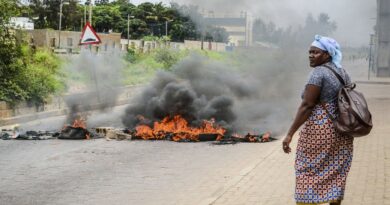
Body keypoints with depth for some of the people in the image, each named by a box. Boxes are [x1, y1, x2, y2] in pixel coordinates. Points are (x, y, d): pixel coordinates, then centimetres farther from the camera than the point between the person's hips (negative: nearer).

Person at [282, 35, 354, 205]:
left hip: (319, 129, -8)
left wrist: (290, 134, -20)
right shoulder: (343, 73, 12)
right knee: (335, 174, 11)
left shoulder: (318, 72, -14)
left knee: (309, 172, 1)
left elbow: (307, 105, -20)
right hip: (341, 131, 8)